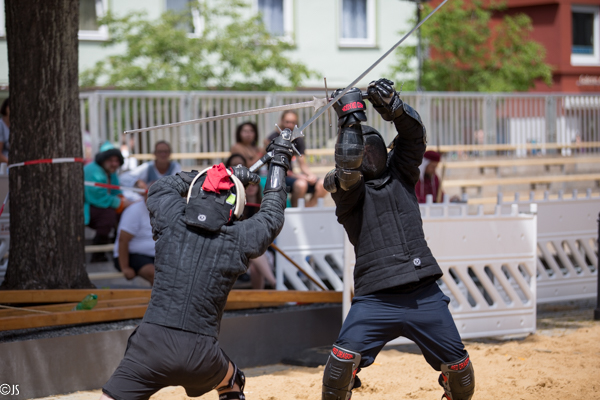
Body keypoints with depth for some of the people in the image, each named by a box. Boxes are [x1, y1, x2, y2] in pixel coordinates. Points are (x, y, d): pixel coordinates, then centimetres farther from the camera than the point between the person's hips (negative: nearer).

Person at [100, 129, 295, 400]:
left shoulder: (172, 220, 3)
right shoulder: (239, 240, 4)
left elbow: (162, 187, 26)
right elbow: (272, 217, 24)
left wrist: (220, 174, 30)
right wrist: (279, 161, 36)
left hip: (154, 342, -2)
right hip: (200, 354, 2)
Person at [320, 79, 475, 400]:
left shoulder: (399, 172, 16)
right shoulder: (346, 188, 5)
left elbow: (414, 137, 3)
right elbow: (347, 164, -16)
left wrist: (393, 107, -15)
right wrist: (350, 118, -21)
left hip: (424, 294, 4)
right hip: (376, 298, -3)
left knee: (457, 366, 4)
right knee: (343, 360, -22)